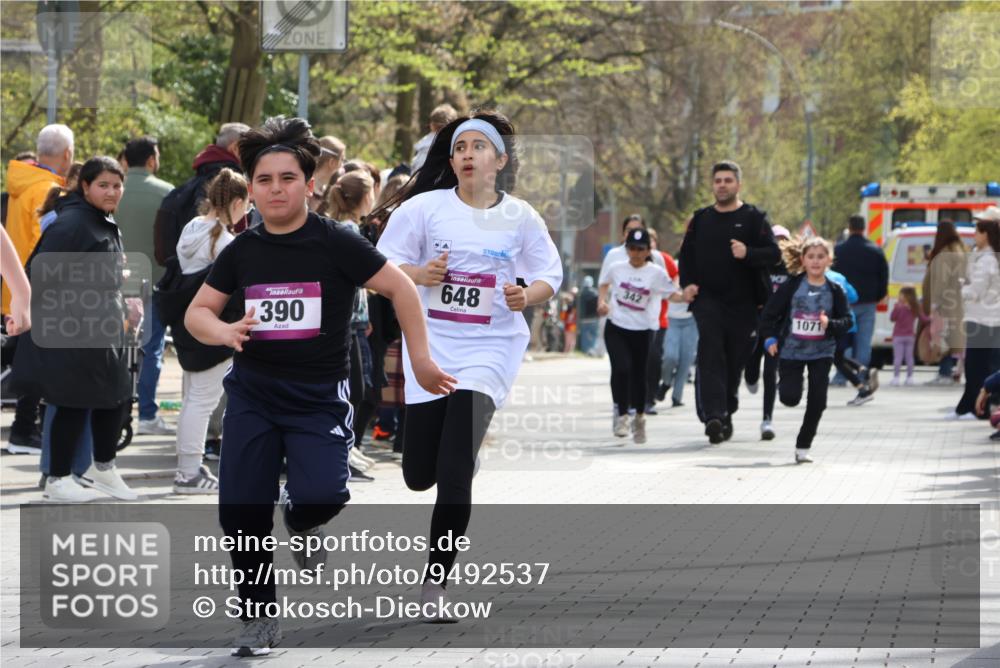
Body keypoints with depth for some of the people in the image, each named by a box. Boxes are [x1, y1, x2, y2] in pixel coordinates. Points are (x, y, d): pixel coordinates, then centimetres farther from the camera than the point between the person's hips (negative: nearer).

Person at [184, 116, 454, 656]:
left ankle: (301, 519, 16)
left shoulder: (335, 243, -8)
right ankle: (257, 618, 18)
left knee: (321, 496, -23)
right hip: (252, 393, 3)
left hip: (319, 396, -3)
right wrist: (224, 332, -13)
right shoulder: (242, 251, 3)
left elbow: (400, 288, -4)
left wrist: (421, 361, -4)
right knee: (240, 509, -2)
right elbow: (197, 312, 9)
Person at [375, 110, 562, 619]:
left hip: (490, 347, -1)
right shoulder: (423, 208, -1)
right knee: (419, 477, 3)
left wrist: (528, 294, -14)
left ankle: (434, 582, -4)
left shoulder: (520, 218, 0)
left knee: (455, 477, -15)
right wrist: (419, 274, -19)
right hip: (429, 344, 2)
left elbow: (549, 278, 8)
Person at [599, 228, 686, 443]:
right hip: (615, 328, 0)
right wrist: (602, 302, 3)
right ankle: (622, 415, -9)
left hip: (641, 331, 0)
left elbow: (673, 294, -6)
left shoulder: (656, 273, -5)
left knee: (639, 374, 6)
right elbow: (605, 285, 20)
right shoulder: (617, 269, 1)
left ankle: (639, 417, 31)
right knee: (621, 368, -21)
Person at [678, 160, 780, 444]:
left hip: (743, 303, -1)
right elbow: (687, 254, 19)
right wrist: (687, 283, 2)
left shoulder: (754, 218, 3)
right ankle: (713, 416, -27)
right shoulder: (700, 219, 13)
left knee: (734, 361, 7)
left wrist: (748, 253, -24)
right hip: (708, 300, 1)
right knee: (711, 356, -16)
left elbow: (773, 254, -5)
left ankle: (726, 413, 25)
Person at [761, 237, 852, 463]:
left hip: (821, 353, 1)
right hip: (791, 350, -1)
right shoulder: (792, 285, -5)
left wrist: (830, 324, -21)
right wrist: (770, 338, -9)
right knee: (790, 397, -7)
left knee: (817, 402, -3)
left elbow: (846, 321, -1)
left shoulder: (835, 291, -2)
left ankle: (803, 446, 9)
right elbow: (769, 312, -1)